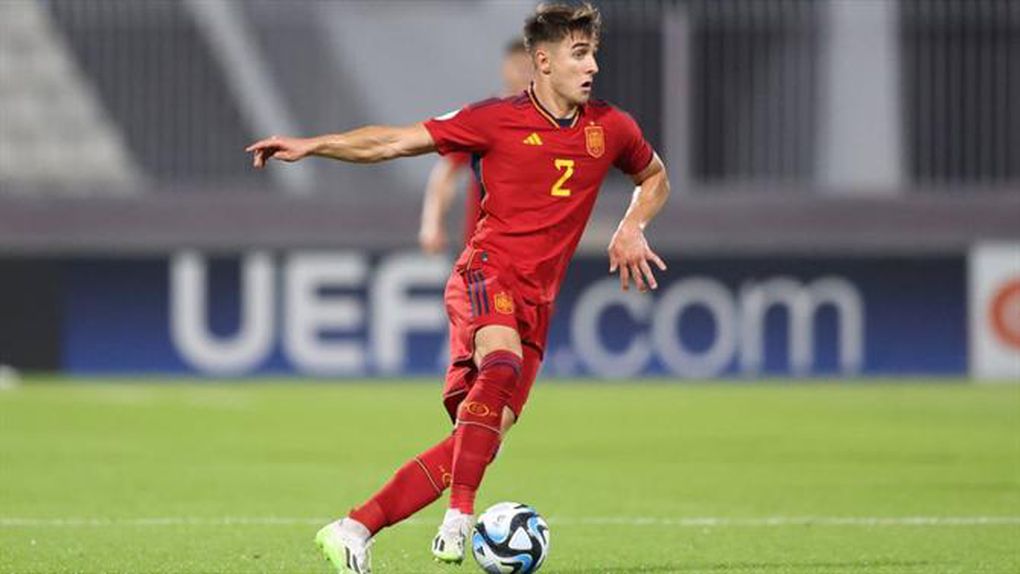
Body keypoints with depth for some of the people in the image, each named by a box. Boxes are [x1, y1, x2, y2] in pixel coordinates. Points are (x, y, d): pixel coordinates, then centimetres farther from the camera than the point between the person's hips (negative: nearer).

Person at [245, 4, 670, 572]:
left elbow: (654, 177, 30)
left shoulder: (611, 129, 9)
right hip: (486, 271, -4)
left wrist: (632, 228, 10)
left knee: (483, 435, -8)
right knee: (502, 361, -37)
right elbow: (395, 142, 3)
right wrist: (310, 145, -4)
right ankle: (460, 518, -38)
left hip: (536, 303, 4)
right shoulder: (498, 120, -1)